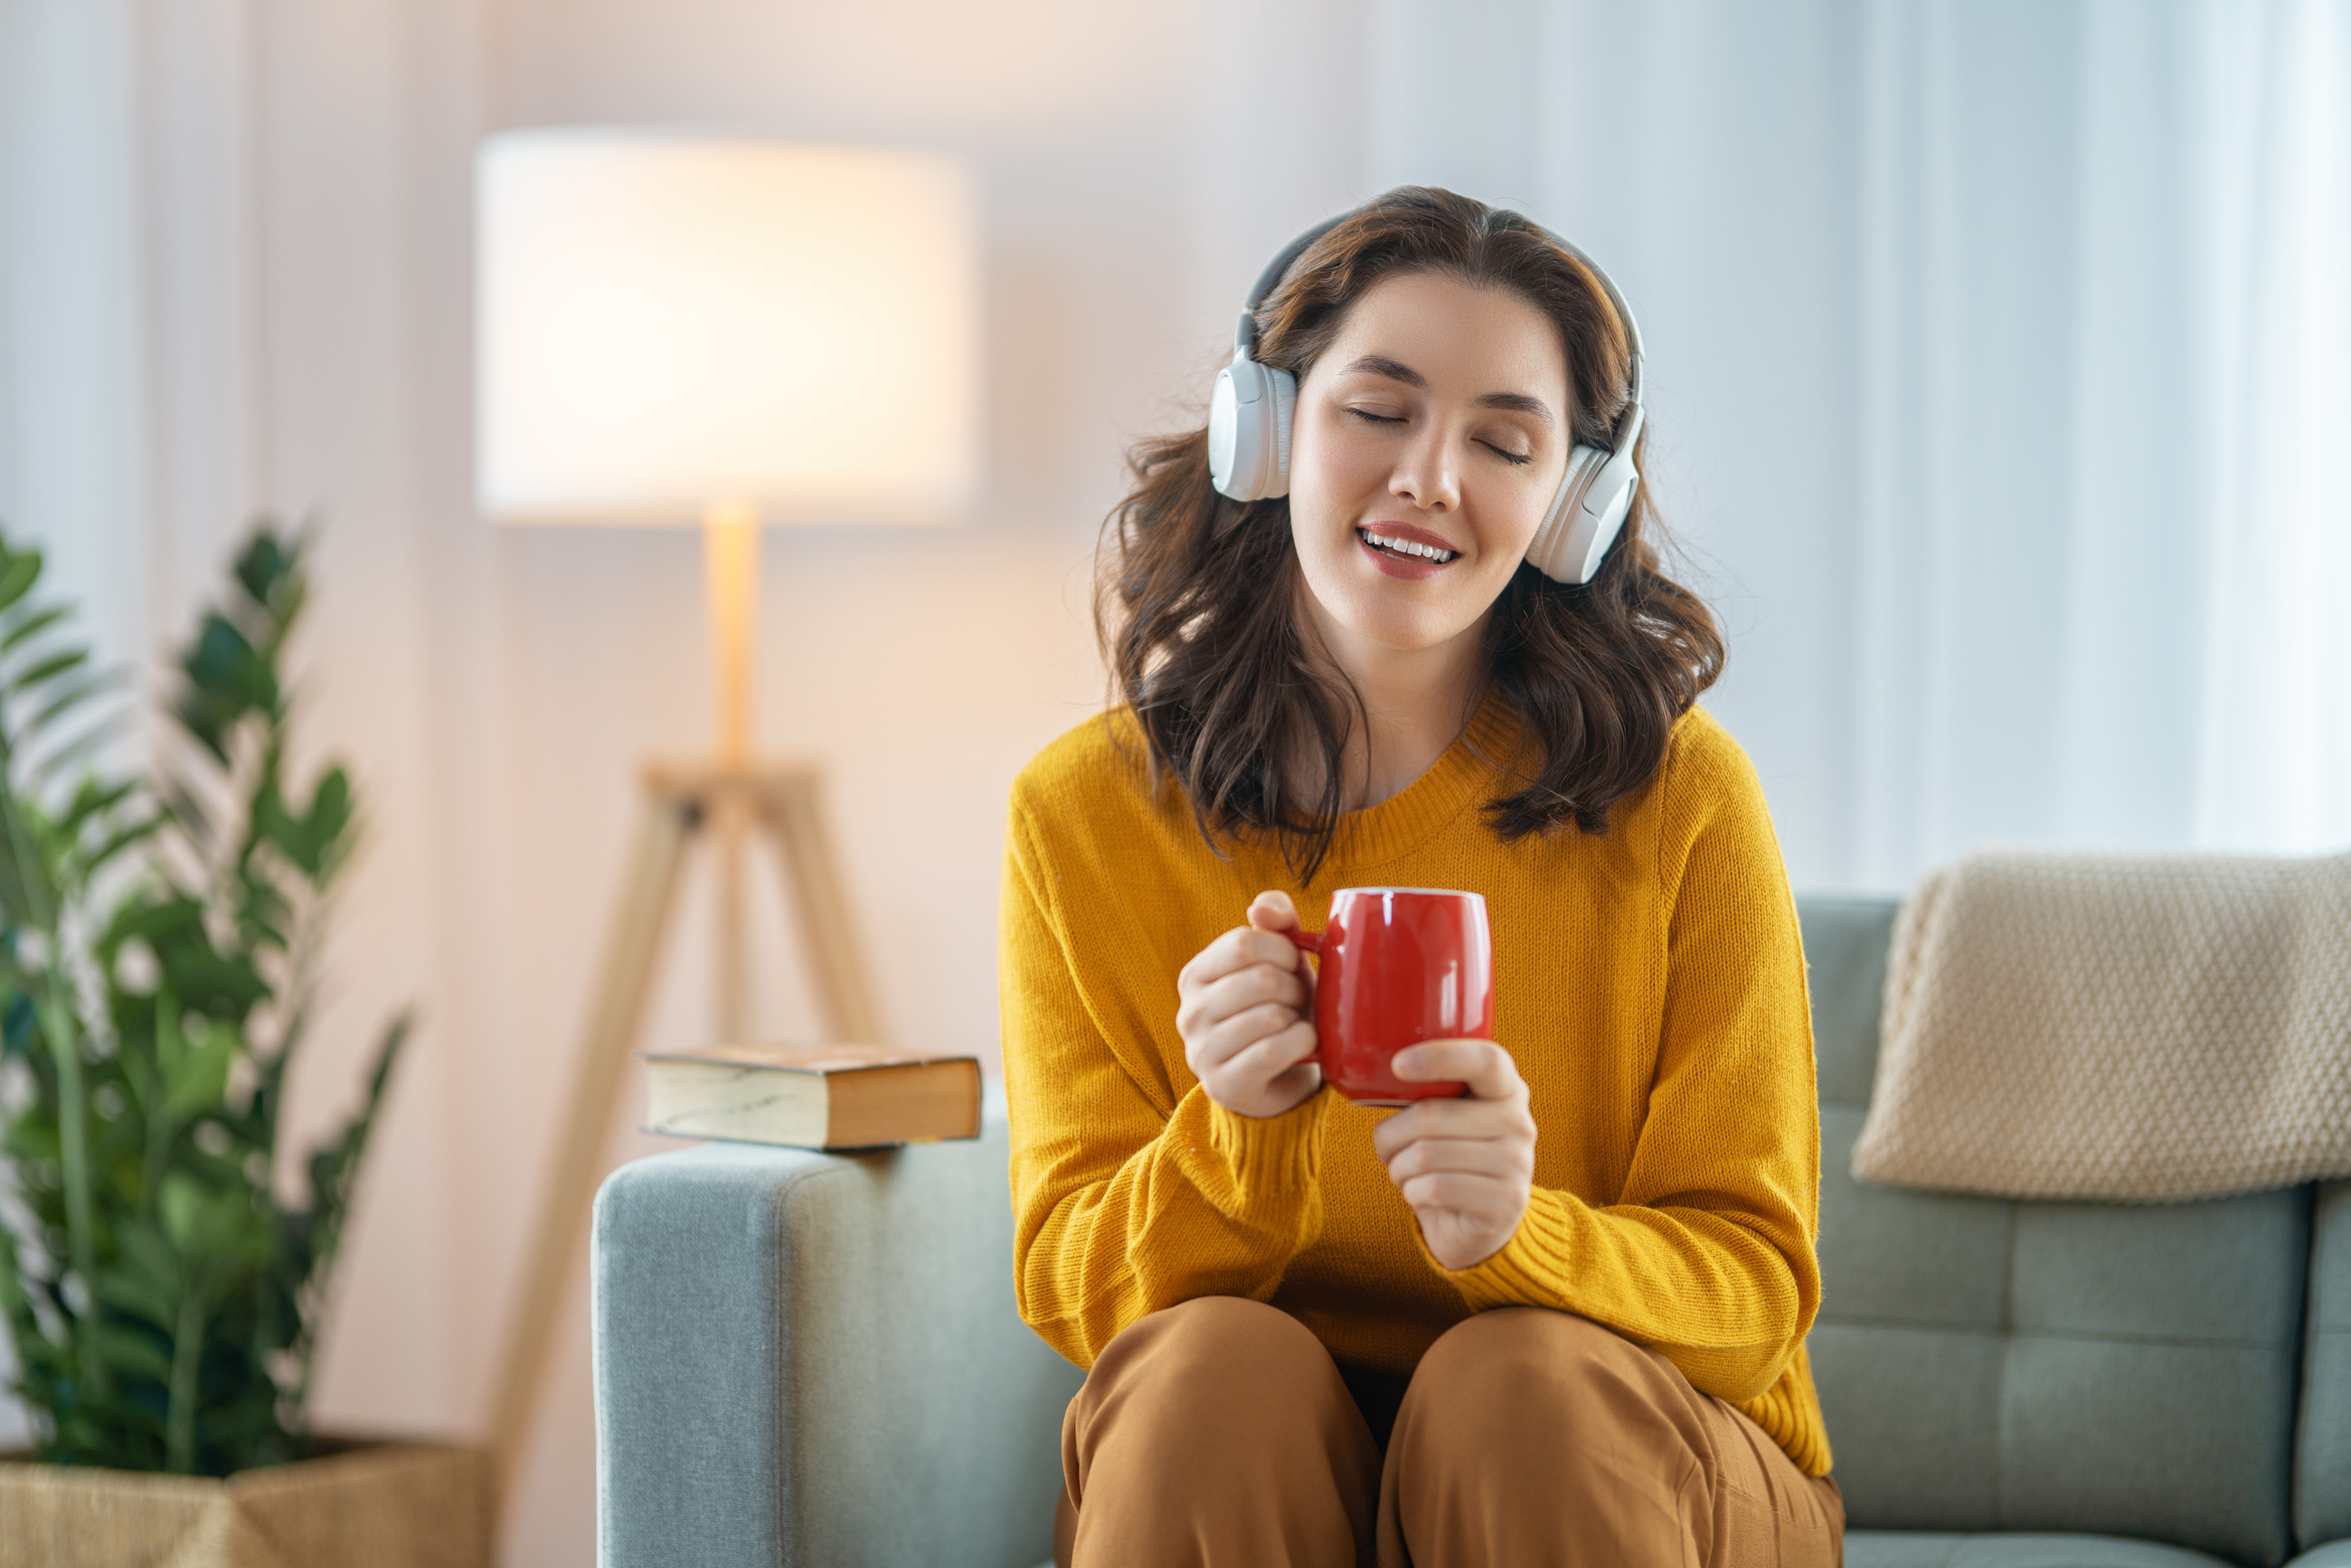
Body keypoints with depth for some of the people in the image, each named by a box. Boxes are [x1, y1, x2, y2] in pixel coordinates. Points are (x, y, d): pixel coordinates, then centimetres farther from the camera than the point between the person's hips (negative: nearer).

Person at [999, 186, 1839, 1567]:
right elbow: (1074, 1295, -3)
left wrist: (1524, 1237, -29)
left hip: (1603, 1457, -1)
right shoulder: (1082, 812, -3)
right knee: (1215, 1365, -31)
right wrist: (1233, 1141, -26)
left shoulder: (1681, 797, -8)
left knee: (1524, 1382, -33)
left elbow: (1754, 1287, -7)